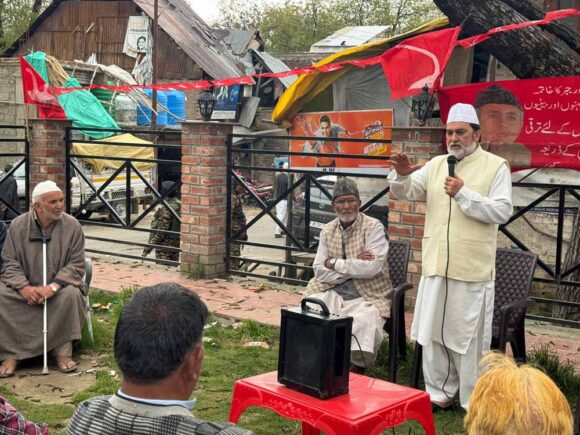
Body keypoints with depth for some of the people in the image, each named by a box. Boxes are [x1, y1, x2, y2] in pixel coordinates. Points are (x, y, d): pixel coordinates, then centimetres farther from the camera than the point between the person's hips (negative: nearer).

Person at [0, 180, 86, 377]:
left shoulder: (72, 225, -8)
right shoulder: (18, 225, -4)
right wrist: (24, 288, -23)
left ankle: (63, 351, -19)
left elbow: (76, 265, -9)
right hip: (24, 286, 1)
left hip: (59, 285, -1)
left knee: (71, 294, -33)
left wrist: (53, 287, -25)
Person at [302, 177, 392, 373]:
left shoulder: (374, 227, -6)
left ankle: (357, 369, -10)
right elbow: (319, 270, 0)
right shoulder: (328, 230, 8)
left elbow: (371, 268, -19)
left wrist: (335, 263, -10)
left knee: (365, 321, -32)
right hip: (333, 292, 4)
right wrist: (354, 266, -13)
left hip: (367, 297, -4)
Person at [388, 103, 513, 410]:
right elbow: (405, 193, 7)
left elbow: (502, 211, -10)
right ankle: (439, 393, 27)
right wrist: (402, 174, -14)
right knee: (434, 333, 12)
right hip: (436, 265, 5)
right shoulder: (436, 164, 12)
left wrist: (464, 194, -17)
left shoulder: (495, 166, -2)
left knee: (470, 337, 3)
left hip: (472, 270, -5)